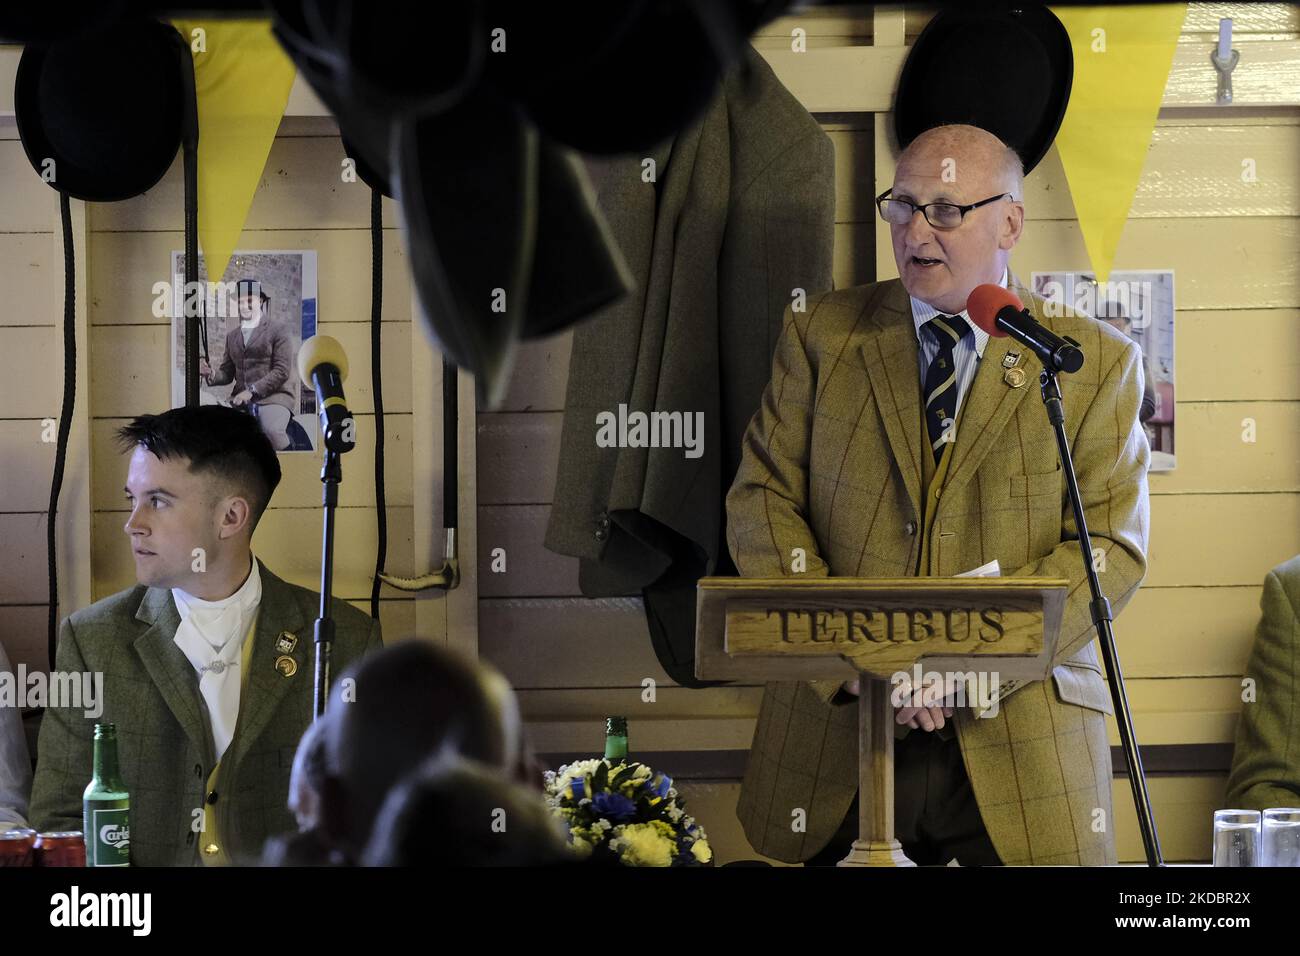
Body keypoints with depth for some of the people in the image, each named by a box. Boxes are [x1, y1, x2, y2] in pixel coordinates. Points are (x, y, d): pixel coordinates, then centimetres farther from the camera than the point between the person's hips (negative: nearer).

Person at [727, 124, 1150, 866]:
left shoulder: (1095, 363, 5)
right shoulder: (823, 335, 10)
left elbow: (1114, 547, -3)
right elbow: (762, 501, 4)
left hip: (1019, 742, -1)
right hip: (833, 733, 1)